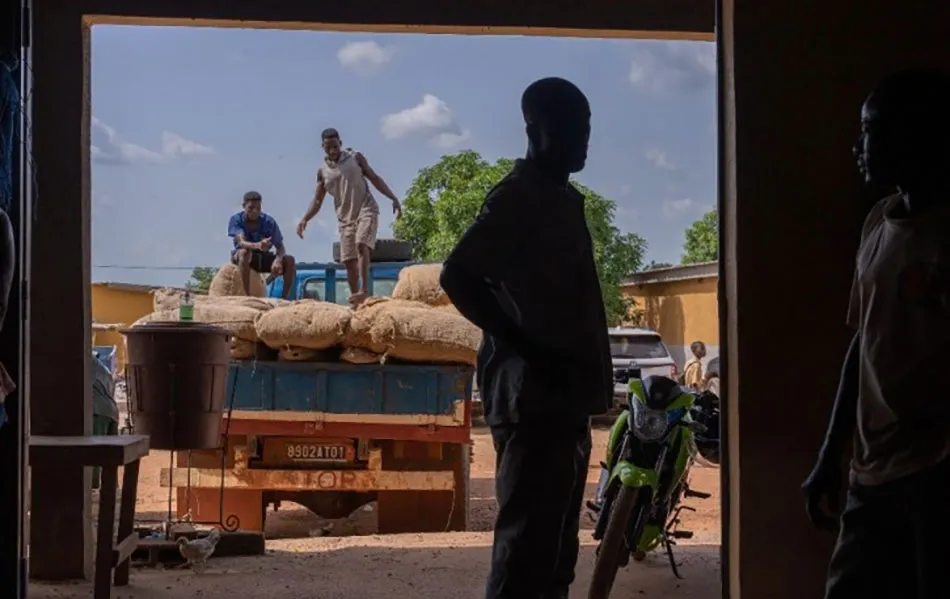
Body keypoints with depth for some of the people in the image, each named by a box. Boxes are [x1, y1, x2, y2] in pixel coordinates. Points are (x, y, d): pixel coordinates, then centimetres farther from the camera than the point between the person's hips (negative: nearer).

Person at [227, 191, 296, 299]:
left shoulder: (269, 221, -12)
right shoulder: (236, 220, -18)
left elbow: (280, 246, -14)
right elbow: (241, 242, -35)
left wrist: (278, 260, -39)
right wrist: (257, 246, -58)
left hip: (263, 258, 3)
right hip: (239, 257, -3)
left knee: (289, 261, -22)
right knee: (244, 252, -39)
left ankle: (285, 298, -19)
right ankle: (248, 296, -41)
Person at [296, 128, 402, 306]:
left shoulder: (355, 157, 3)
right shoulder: (322, 172, 7)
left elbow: (375, 179, 6)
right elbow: (317, 201, 8)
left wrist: (394, 199, -2)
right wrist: (305, 219, -8)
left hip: (366, 211, -3)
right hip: (346, 218, 3)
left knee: (361, 245, -27)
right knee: (348, 261, 0)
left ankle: (364, 289, -33)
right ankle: (356, 300, 7)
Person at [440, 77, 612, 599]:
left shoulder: (566, 199, 18)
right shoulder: (516, 198, -9)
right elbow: (457, 276, -19)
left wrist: (592, 379, 15)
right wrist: (526, 348, -21)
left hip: (566, 393, 9)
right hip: (531, 393, -9)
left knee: (554, 540, 13)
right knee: (527, 537, -11)